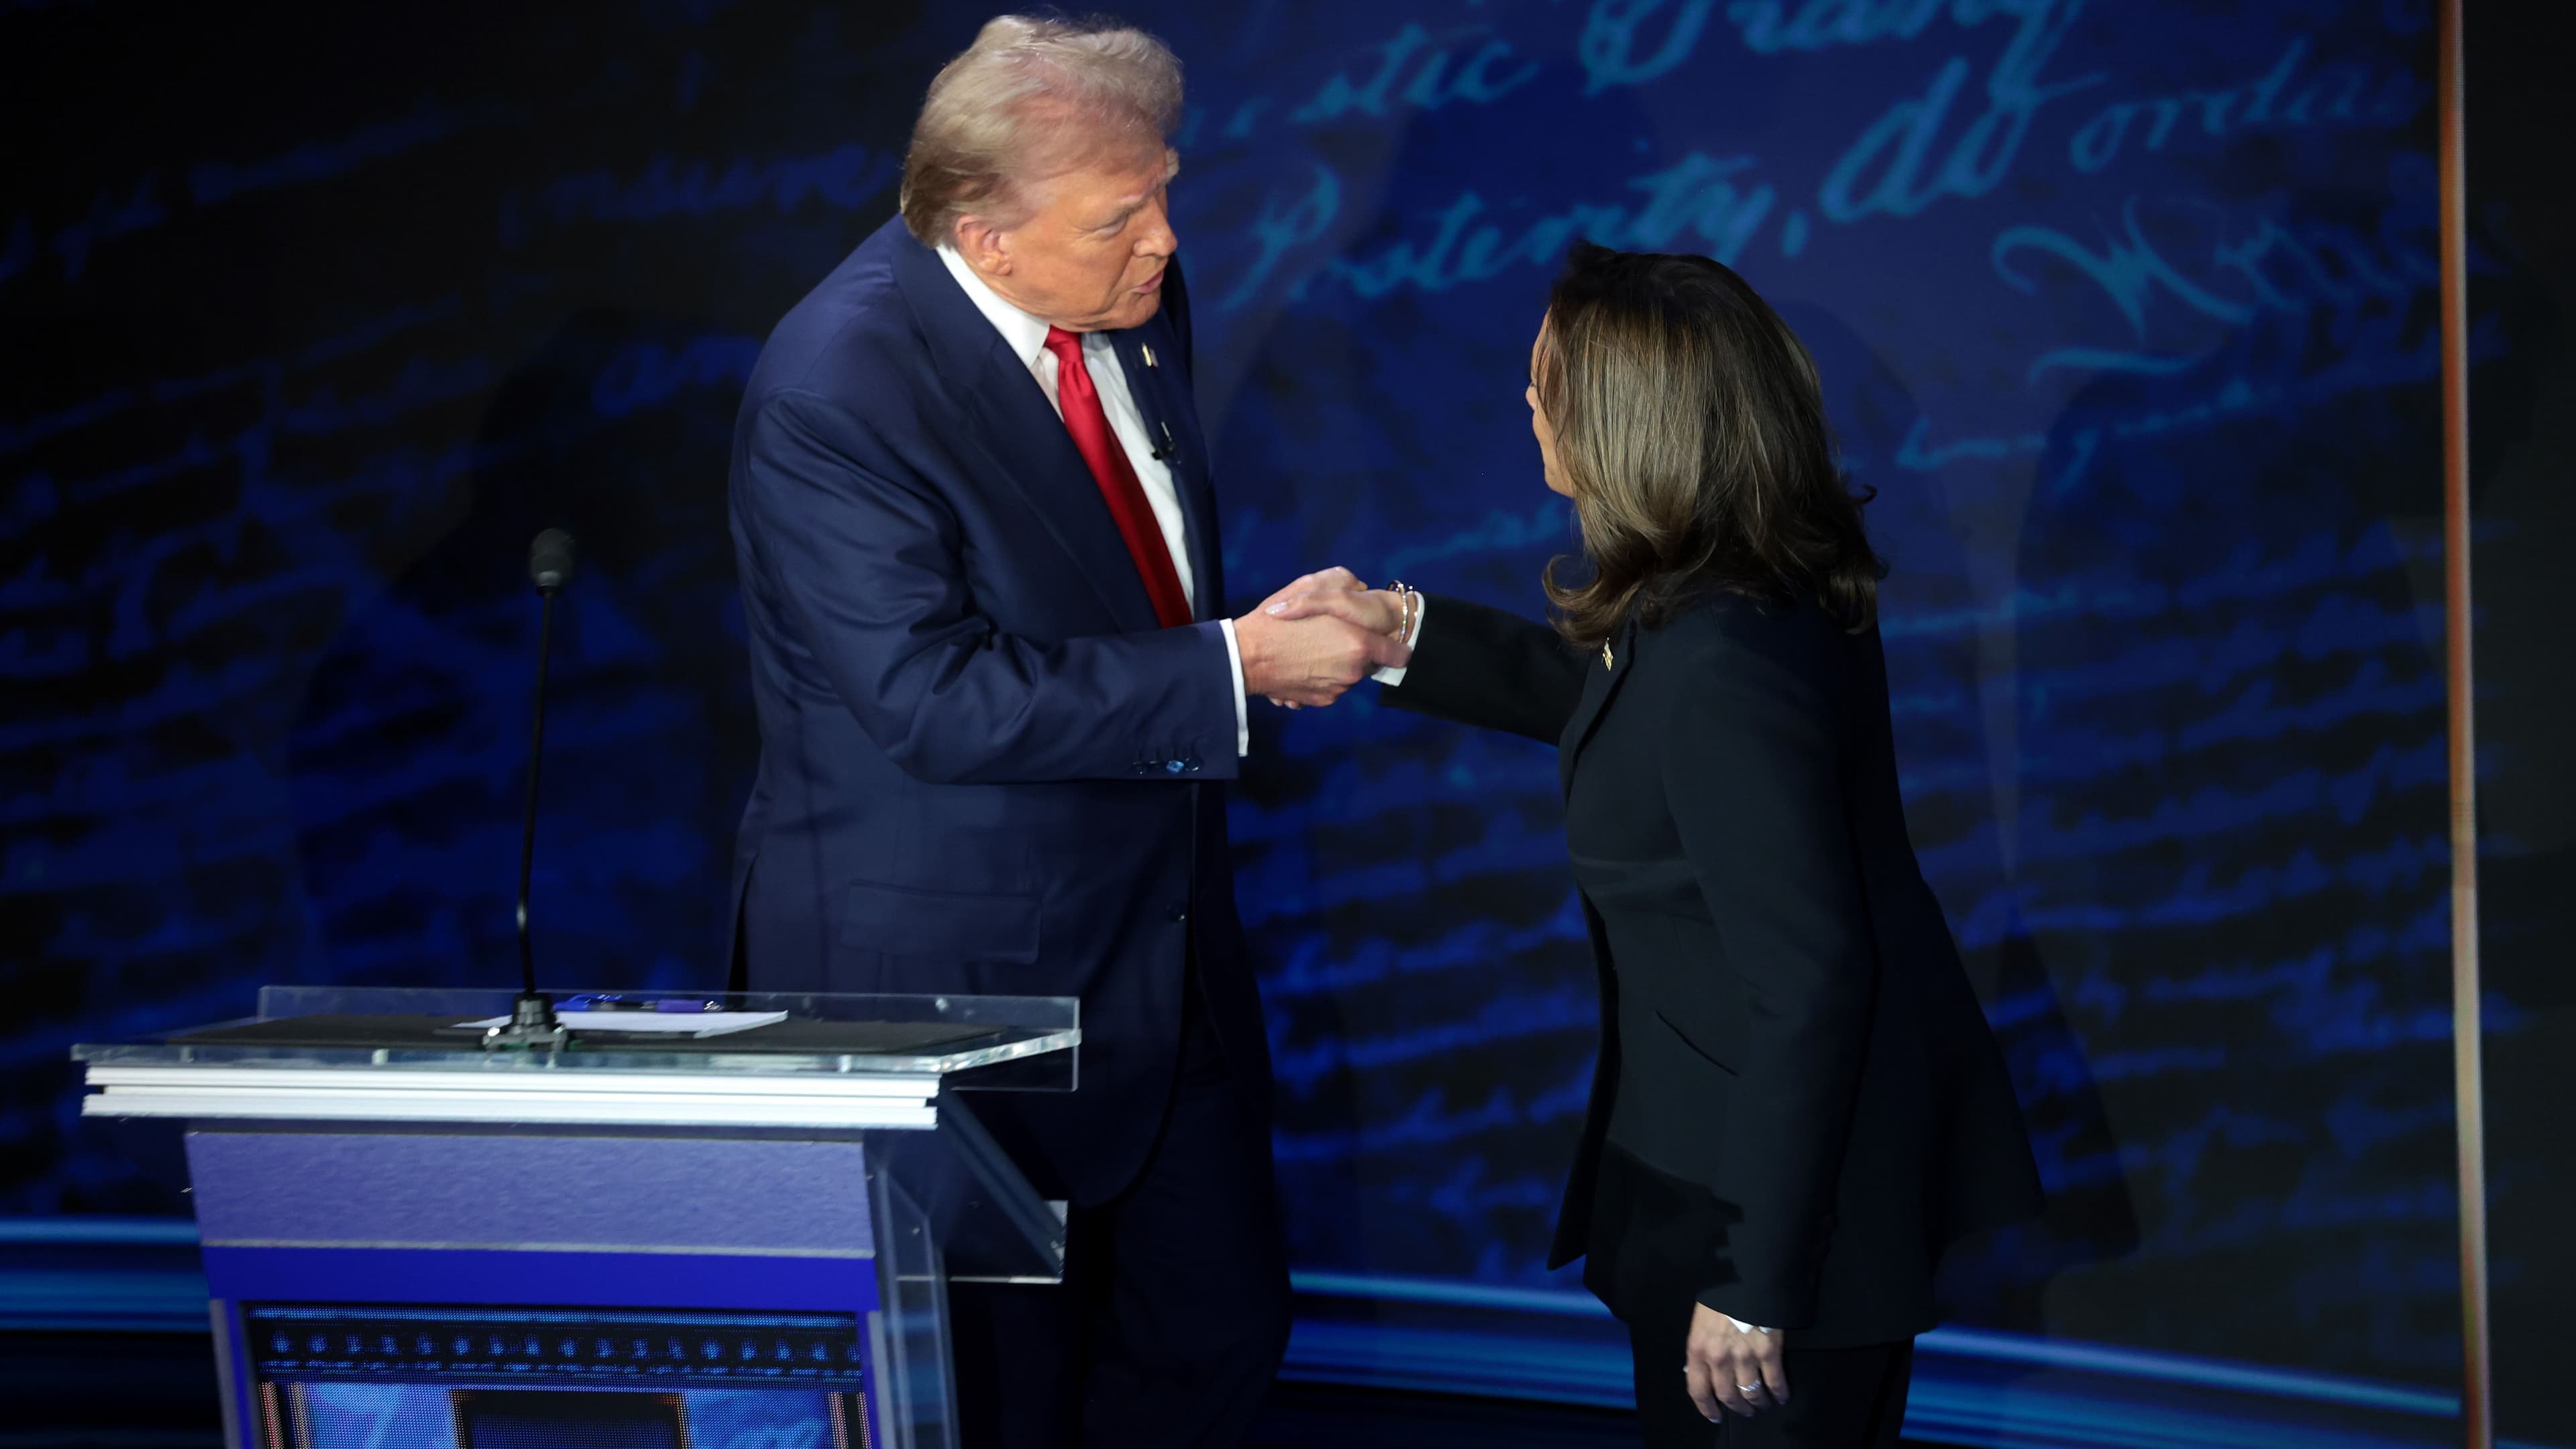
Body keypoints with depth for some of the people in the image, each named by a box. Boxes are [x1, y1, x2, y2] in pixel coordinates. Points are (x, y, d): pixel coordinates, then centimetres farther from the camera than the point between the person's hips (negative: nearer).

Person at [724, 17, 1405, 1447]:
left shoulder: (1135, 294, 0)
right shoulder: (833, 389, -23)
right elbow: (938, 699, -27)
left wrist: (1265, 631, 5)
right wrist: (1232, 670, -25)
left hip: (1160, 926, 7)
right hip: (942, 959, -7)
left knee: (1219, 1328, 14)